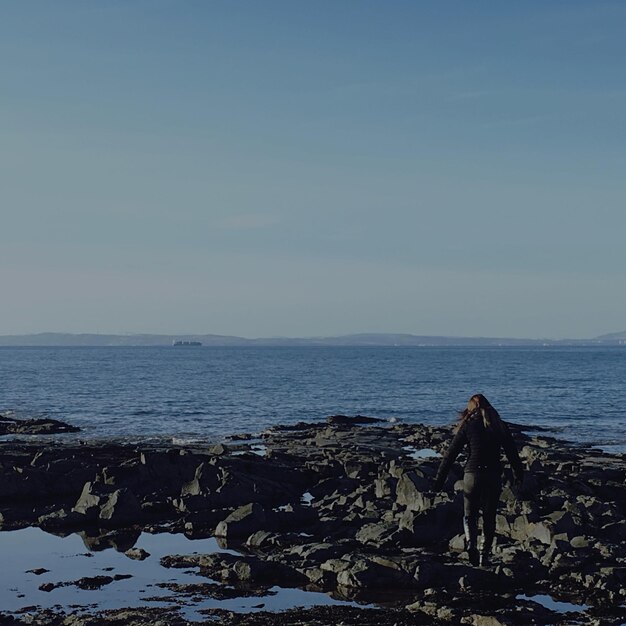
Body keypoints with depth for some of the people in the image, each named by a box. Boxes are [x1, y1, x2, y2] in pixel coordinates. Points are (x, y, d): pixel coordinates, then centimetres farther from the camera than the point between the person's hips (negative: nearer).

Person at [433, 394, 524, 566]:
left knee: (469, 515, 12)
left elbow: (450, 454, -3)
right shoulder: (499, 426, 5)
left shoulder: (467, 426, -1)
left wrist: (439, 480, 0)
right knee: (489, 517, 13)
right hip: (493, 475, 2)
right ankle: (485, 555, 11)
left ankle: (471, 544, -13)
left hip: (472, 474, -2)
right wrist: (519, 475, 23)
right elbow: (512, 452, 10)